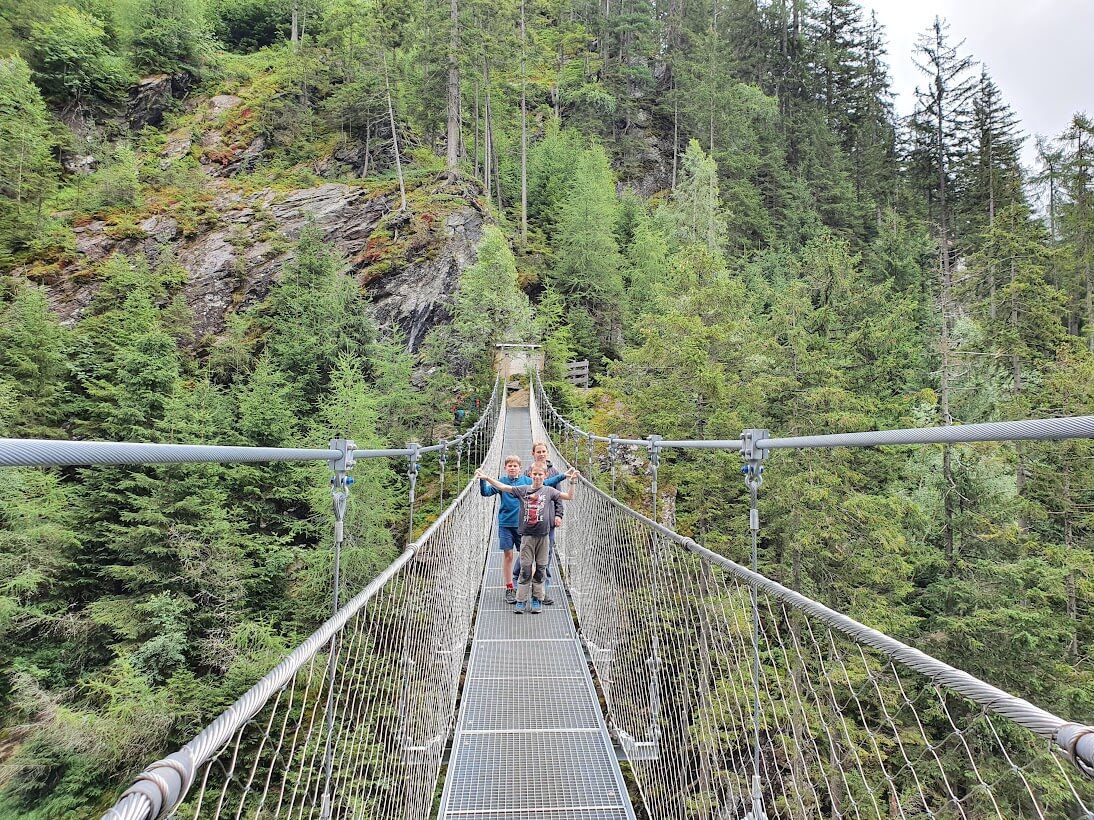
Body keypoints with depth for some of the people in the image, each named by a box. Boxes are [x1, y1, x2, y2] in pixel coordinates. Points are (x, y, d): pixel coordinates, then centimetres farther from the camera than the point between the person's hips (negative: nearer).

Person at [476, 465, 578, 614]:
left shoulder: (549, 491, 4)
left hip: (543, 536, 0)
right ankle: (521, 600, 8)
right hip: (527, 535, 0)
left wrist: (572, 481, -10)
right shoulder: (523, 489, 4)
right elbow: (503, 487, 0)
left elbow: (570, 497, 1)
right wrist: (486, 478, -9)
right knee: (525, 569, 1)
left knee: (540, 569, 7)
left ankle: (537, 599, 17)